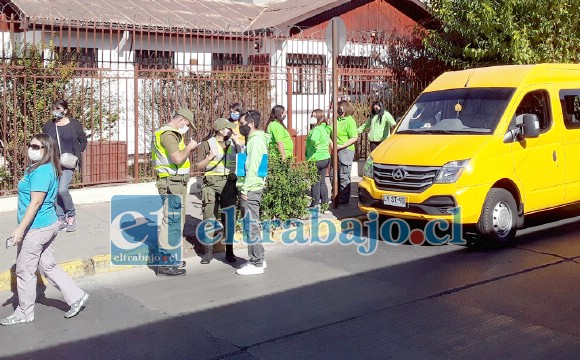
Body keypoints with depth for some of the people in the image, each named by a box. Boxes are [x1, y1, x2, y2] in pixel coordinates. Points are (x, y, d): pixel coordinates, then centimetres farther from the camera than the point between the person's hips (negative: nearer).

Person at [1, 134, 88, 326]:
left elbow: (35, 202, -24)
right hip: (49, 225, 10)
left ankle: (24, 313, 17)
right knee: (47, 266, 18)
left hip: (36, 228, -10)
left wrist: (20, 229, -23)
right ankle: (76, 296, 18)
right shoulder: (48, 169, 10)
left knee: (24, 270, 4)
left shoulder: (40, 172, -20)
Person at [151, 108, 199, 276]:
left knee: (176, 220, 19)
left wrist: (187, 149, 14)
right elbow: (177, 158, -26)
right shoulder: (168, 134, -14)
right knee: (171, 220, -11)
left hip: (176, 184, 11)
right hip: (171, 183, -11)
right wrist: (189, 147, -11)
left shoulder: (171, 134, 20)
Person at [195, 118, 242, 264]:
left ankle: (229, 250, 12)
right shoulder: (207, 144, 6)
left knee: (229, 218, 4)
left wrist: (237, 143, 0)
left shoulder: (233, 144, 16)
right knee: (209, 217, -3)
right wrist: (210, 157, -11)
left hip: (229, 183, 3)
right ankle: (208, 251, 4)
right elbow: (199, 167, 3)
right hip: (211, 183, -3)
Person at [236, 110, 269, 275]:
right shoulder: (253, 139, 17)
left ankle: (256, 264, 0)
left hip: (251, 189, -10)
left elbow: (253, 168, -19)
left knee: (251, 226, -5)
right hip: (250, 188, 10)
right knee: (251, 225, 15)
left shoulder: (256, 141, -14)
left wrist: (245, 189, -18)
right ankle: (258, 259, 23)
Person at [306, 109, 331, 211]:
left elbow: (314, 141, -36)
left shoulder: (316, 129, -18)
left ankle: (314, 204, 1)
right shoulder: (325, 129, 12)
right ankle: (325, 202, 19)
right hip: (326, 158, 9)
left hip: (316, 159, -9)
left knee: (315, 183, -3)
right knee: (322, 182, 15)